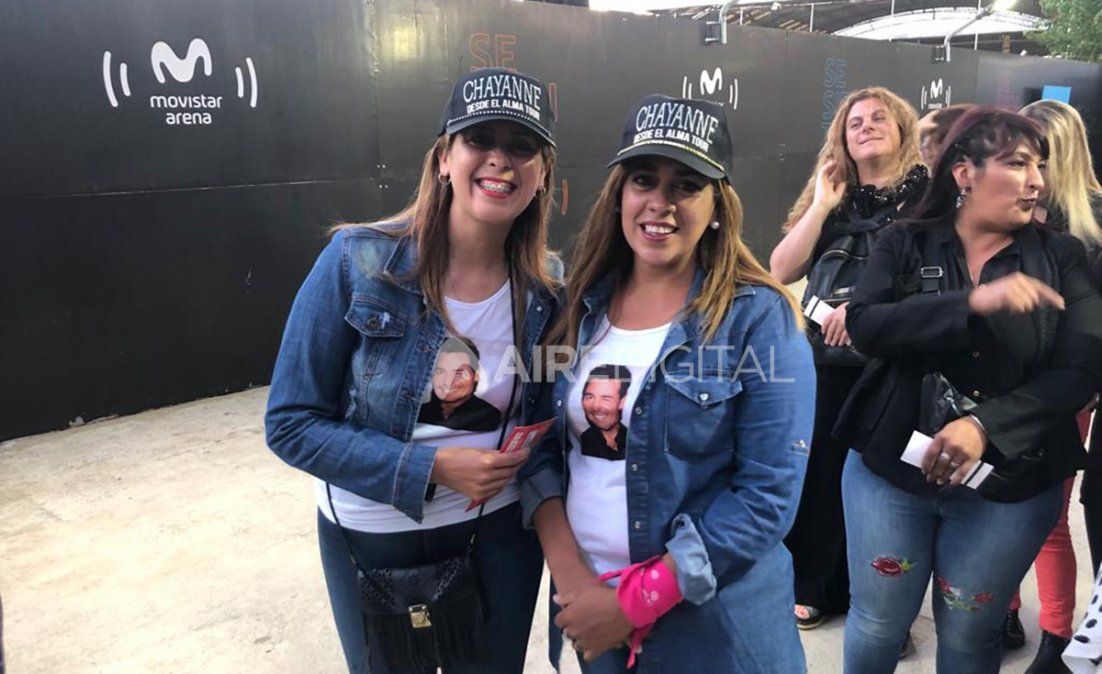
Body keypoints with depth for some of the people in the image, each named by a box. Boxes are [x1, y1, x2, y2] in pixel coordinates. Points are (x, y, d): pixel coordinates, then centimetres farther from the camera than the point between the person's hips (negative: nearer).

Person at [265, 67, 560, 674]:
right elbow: (292, 423, -15)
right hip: (375, 540, -2)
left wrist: (526, 451, -16)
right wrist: (430, 469, -24)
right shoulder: (357, 262, -18)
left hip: (501, 535, 2)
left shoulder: (549, 287, -9)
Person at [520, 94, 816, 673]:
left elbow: (768, 495, -16)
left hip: (712, 619, -3)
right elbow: (541, 444, 1)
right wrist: (570, 575, -11)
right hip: (586, 603, 4)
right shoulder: (581, 304, -1)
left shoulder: (760, 318, -14)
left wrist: (638, 601, -17)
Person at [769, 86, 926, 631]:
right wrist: (821, 205, -2)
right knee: (819, 473, 10)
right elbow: (781, 270, 4)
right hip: (828, 360, 4)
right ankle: (813, 589, 27)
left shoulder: (927, 194, 0)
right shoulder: (833, 196, 13)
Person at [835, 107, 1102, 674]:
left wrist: (986, 424, -22)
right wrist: (972, 302, -30)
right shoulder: (905, 244, -2)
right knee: (877, 624, 14)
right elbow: (864, 326, -18)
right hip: (891, 468, 0)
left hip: (1012, 486, 1)